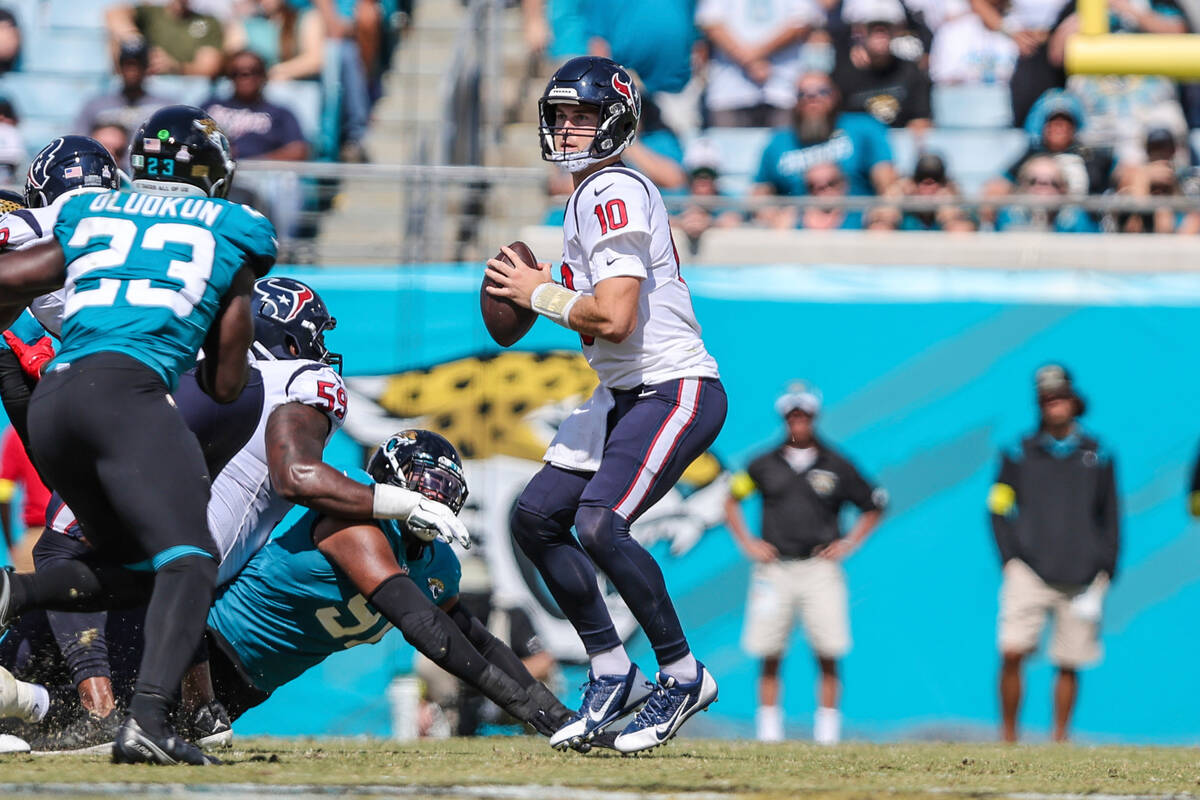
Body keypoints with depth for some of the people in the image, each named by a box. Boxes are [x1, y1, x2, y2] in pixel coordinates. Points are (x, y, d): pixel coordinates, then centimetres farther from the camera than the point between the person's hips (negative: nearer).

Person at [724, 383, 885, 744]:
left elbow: (873, 507, 14)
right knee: (770, 655, -2)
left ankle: (827, 728, -1)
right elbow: (731, 500, 19)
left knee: (827, 655, -6)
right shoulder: (765, 464, 7)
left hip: (820, 568, -1)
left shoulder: (836, 466, 5)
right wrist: (748, 544, 9)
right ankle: (769, 727, 4)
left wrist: (847, 545, 4)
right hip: (775, 568, 1)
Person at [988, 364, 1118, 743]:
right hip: (1030, 571, -2)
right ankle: (1008, 737, -7)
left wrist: (1104, 570, 6)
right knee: (1012, 653, -16)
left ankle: (1059, 741, 13)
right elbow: (999, 509, 9)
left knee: (1069, 665, 3)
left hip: (1081, 579, 2)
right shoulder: (1020, 454, 6)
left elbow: (1110, 519, 14)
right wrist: (1011, 559, -2)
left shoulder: (1097, 456, 10)